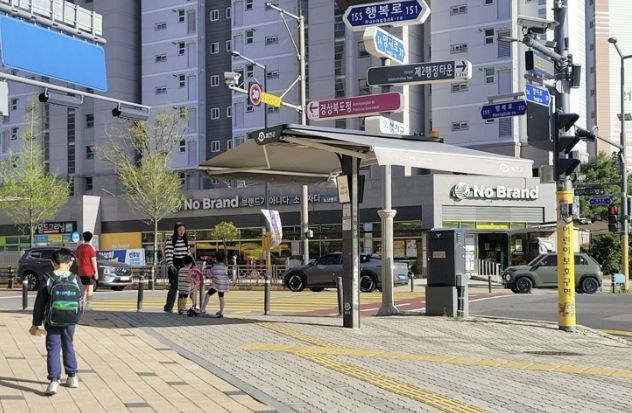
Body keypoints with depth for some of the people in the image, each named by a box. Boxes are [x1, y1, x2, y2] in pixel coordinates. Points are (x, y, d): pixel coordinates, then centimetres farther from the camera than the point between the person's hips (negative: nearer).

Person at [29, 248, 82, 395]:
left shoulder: (47, 279, -8)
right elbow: (81, 301, 4)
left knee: (53, 350, 2)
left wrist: (35, 324, 2)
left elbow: (39, 304, -5)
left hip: (52, 322, -2)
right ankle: (72, 377, 28)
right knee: (68, 346, 20)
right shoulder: (76, 279, -4)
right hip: (70, 321, 2)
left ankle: (54, 381, -8)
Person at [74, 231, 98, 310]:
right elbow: (93, 261, -13)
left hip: (81, 271, 6)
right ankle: (88, 305, -1)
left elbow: (77, 260, 12)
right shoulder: (91, 248, -12)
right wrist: (96, 272, -9)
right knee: (90, 288, 1)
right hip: (90, 271, -6)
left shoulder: (79, 248, 8)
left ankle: (83, 304, 14)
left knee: (84, 288, 16)